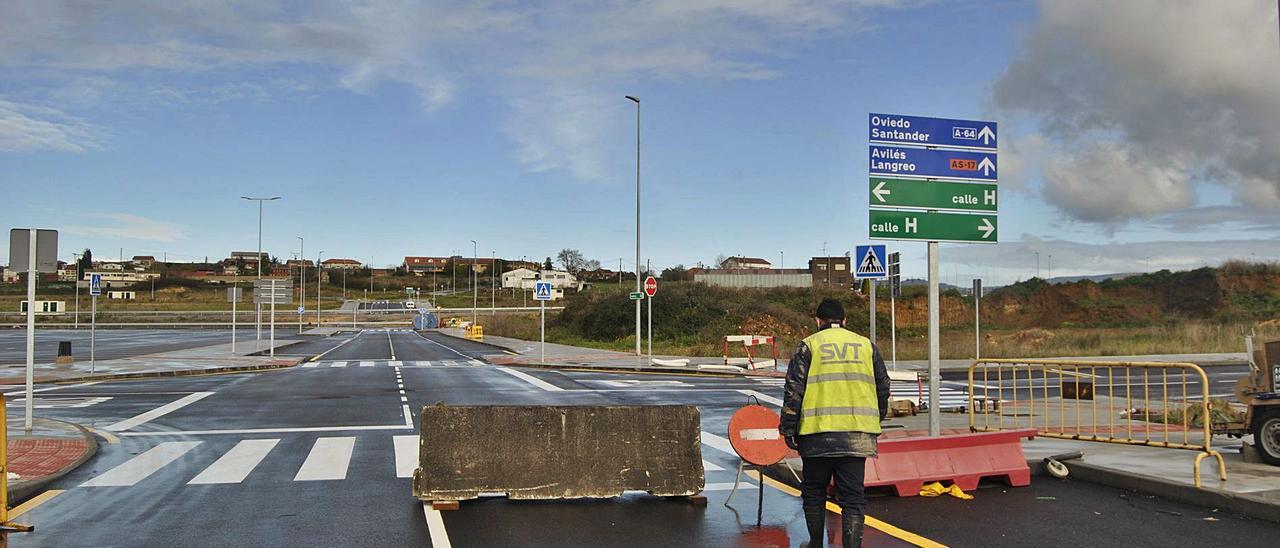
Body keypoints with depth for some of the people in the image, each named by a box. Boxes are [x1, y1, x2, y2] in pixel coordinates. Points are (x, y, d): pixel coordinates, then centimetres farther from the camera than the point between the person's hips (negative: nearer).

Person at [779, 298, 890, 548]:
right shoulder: (866, 345, 12)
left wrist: (788, 429, 2)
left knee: (814, 492, 15)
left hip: (817, 433, -2)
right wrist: (876, 421, 29)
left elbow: (794, 390, -4)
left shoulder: (809, 345, 1)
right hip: (857, 434, 2)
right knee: (852, 497, 5)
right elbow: (883, 388, 17)